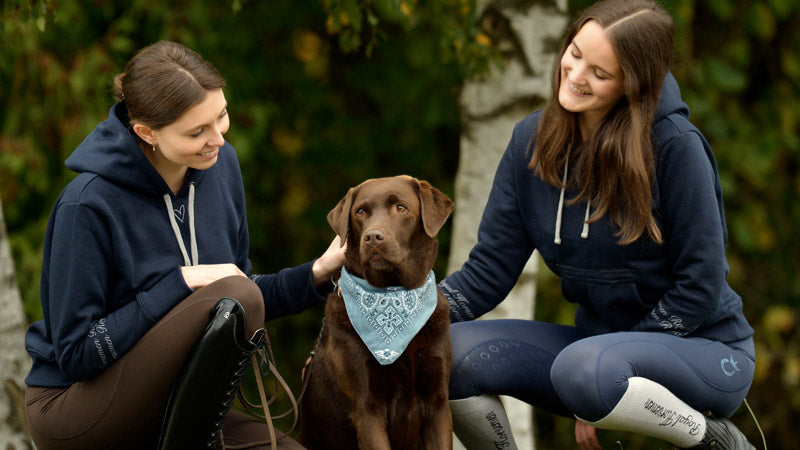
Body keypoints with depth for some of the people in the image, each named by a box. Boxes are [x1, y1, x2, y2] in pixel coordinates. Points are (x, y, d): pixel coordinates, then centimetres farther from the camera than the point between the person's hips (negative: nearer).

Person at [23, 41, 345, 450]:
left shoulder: (220, 164, 0)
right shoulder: (87, 205, -22)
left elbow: (235, 309, 10)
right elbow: (76, 352, -19)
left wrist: (320, 271, -5)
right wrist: (181, 281, -21)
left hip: (164, 407, 7)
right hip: (73, 409, -7)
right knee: (232, 297, -28)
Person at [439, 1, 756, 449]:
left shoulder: (675, 147, -19)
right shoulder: (533, 139, -2)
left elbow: (700, 288, -17)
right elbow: (488, 269, -2)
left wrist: (600, 375, -17)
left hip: (705, 350, -5)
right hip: (601, 341, 6)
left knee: (582, 368, -37)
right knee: (452, 352, -17)